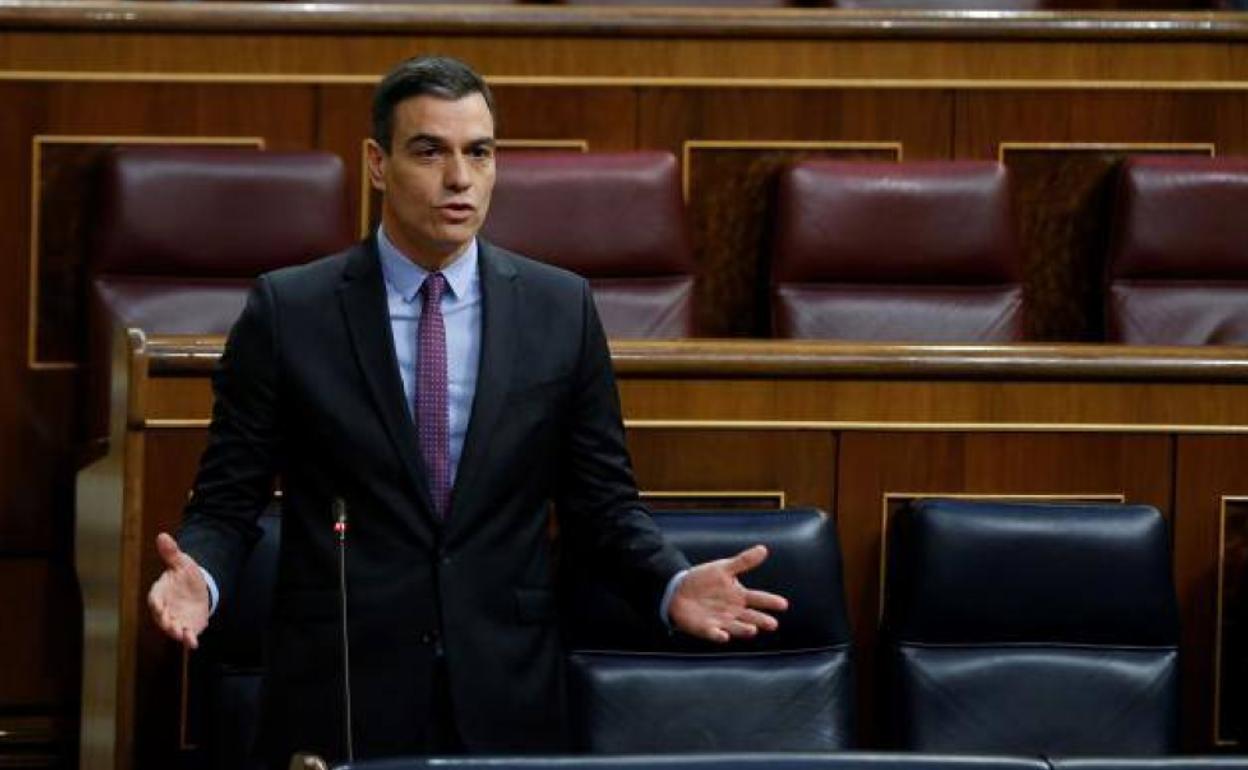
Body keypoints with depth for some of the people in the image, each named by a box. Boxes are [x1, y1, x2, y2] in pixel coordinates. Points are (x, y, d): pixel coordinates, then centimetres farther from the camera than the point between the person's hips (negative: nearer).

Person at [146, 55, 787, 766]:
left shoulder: (563, 308, 4)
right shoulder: (288, 311, -1)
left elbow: (602, 499, 8)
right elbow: (228, 501, 1)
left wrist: (674, 586, -10)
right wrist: (199, 578, -20)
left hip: (509, 699, 2)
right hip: (341, 699, -1)